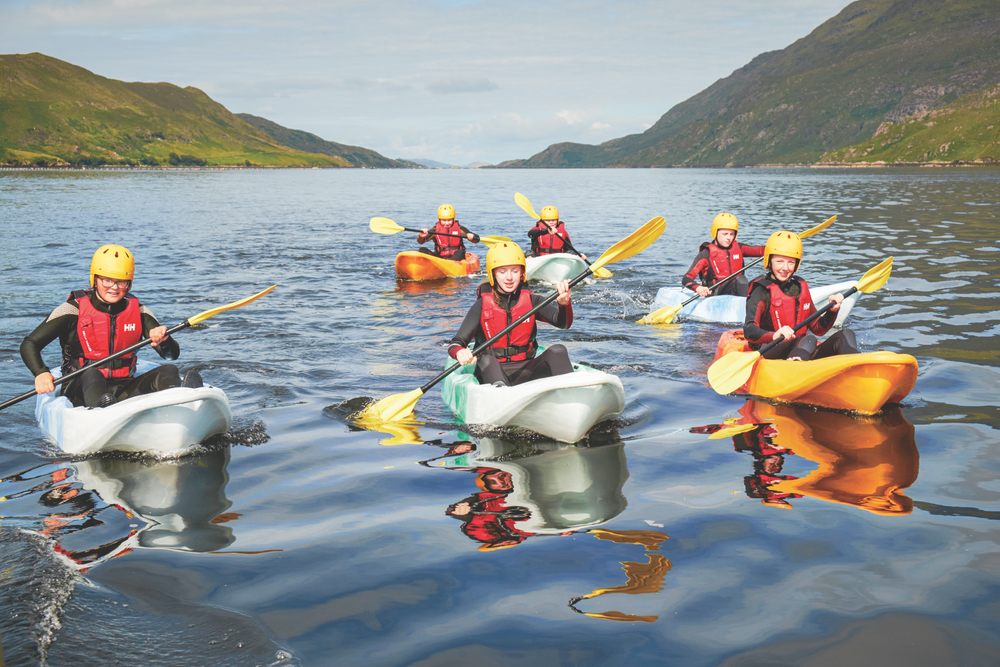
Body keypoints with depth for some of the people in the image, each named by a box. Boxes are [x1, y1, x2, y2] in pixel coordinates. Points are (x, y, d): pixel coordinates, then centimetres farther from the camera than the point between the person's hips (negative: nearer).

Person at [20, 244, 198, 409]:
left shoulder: (137, 311, 8)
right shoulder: (74, 309, -1)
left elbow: (173, 354, 2)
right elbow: (29, 344, -4)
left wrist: (163, 341, -23)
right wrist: (41, 374, -24)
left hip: (124, 392, 3)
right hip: (80, 392, -3)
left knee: (169, 370, -19)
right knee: (91, 374, -35)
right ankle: (101, 408, -72)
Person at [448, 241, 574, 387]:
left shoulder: (531, 301, 4)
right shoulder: (482, 305, -1)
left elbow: (564, 323, -10)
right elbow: (455, 343, -7)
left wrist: (564, 303, -34)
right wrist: (460, 353, -33)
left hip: (526, 372, 2)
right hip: (492, 371, -2)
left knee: (558, 350, -20)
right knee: (486, 360, -33)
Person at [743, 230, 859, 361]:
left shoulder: (800, 287, 16)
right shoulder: (762, 291, -5)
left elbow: (817, 329, 20)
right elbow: (749, 331, -21)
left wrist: (832, 311, 2)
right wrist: (774, 335, -40)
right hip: (768, 352, -7)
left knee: (846, 335, -11)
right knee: (809, 340, -34)